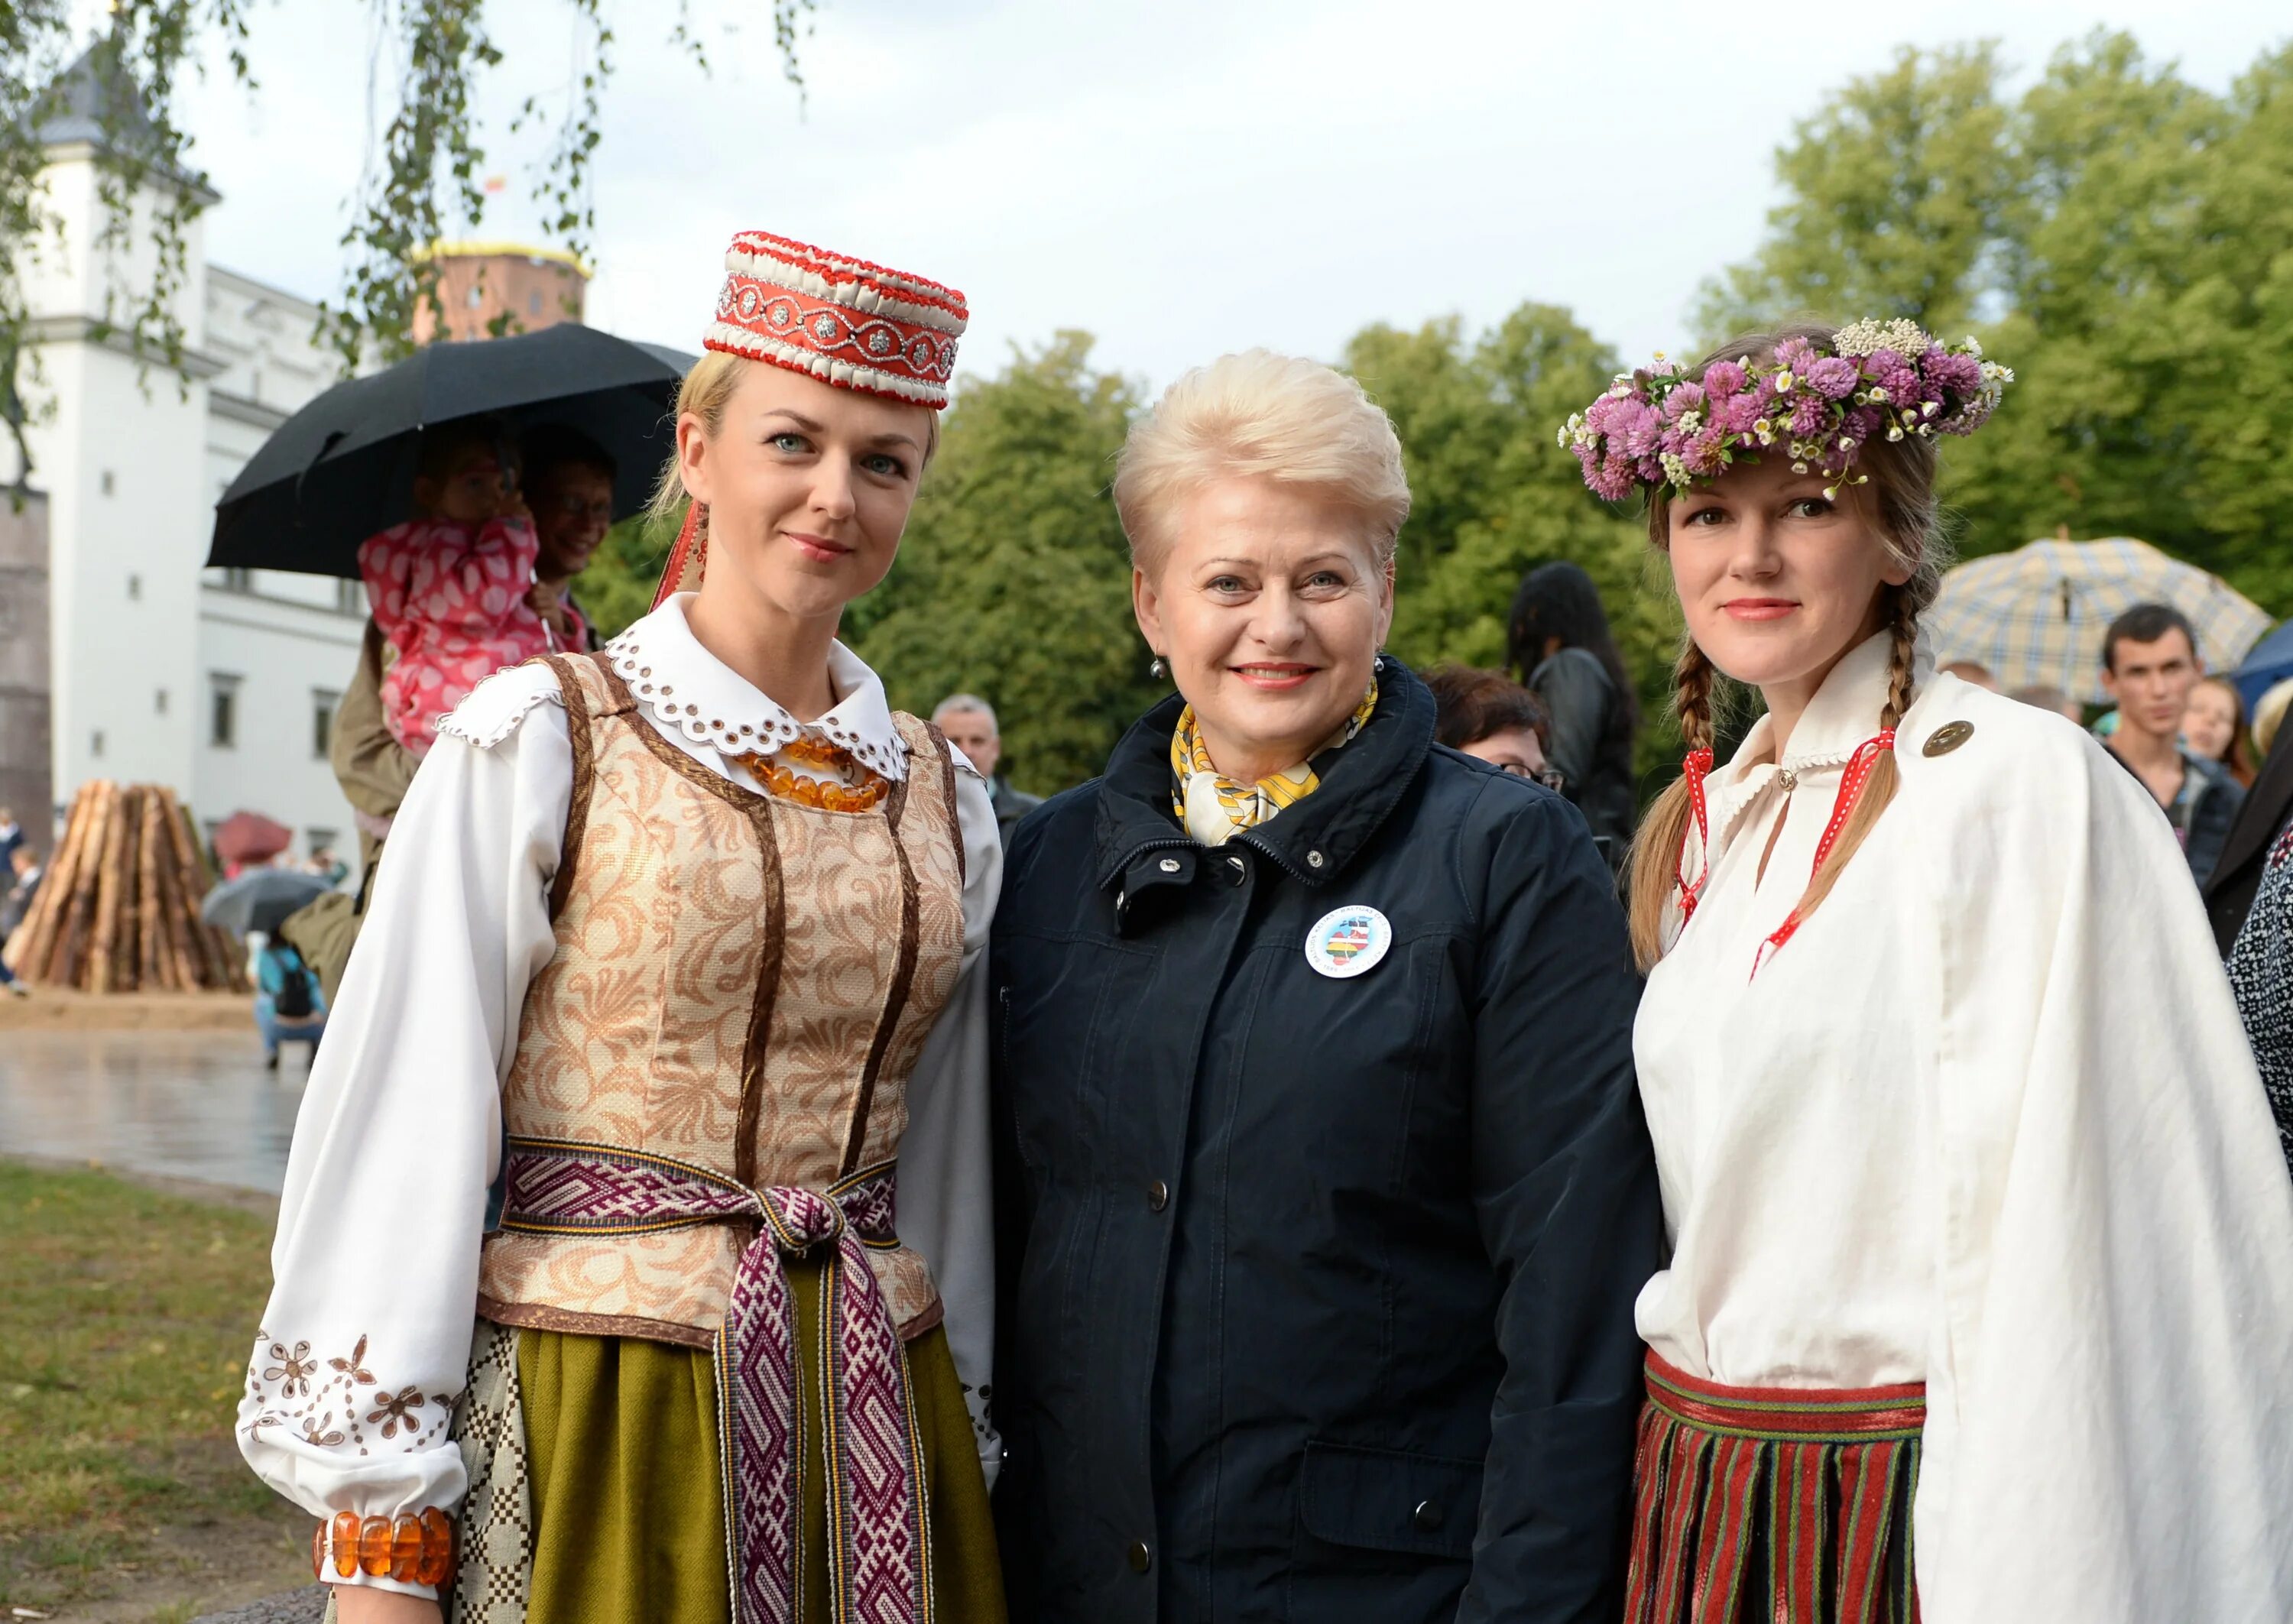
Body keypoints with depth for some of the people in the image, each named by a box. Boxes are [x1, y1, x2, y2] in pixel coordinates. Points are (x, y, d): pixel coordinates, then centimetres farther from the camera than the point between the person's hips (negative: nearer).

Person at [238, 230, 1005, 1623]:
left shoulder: (942, 796, 8)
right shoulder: (536, 744, -5)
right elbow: (409, 1122, -7)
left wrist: (967, 1447, 15)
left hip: (871, 1413, 4)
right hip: (590, 1401, -4)